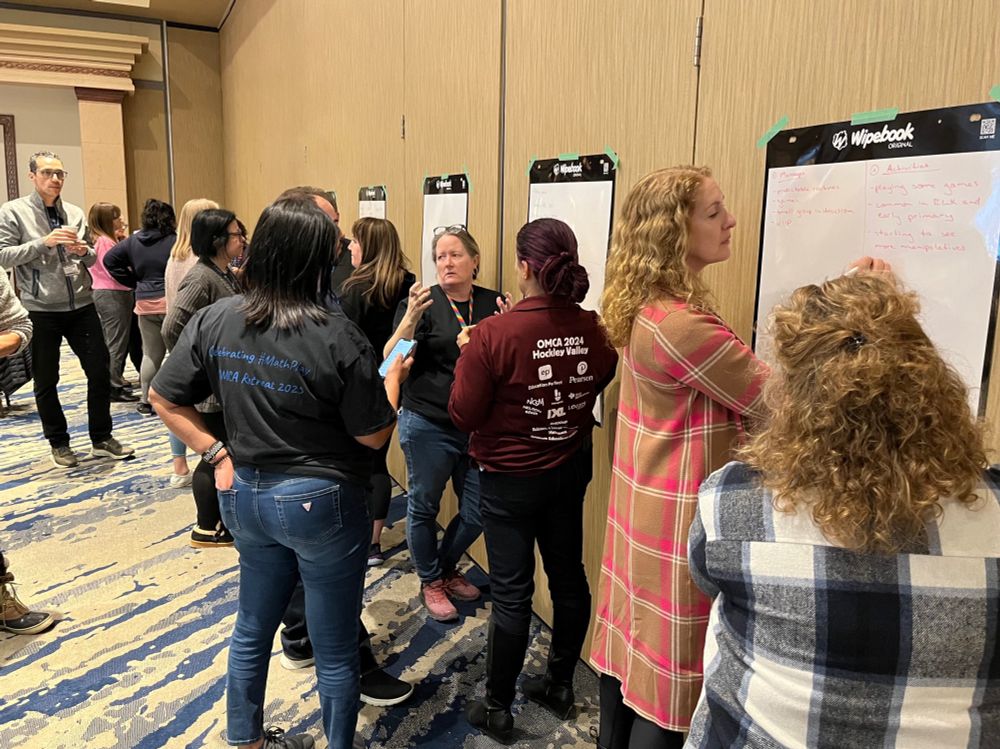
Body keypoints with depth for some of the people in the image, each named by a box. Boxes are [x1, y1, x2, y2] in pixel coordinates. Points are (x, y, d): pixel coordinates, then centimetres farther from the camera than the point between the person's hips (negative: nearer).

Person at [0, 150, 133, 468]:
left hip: (81, 305, 4)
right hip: (41, 310, -3)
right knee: (46, 381, 8)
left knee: (100, 371, 4)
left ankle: (101, 438, 17)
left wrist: (84, 251, -8)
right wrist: (44, 242, -20)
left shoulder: (74, 213, 9)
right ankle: (59, 443, 23)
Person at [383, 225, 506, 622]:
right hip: (428, 425, -3)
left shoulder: (494, 303, 3)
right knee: (424, 506, 9)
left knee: (478, 511, 10)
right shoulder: (422, 303, -5)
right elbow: (390, 361, -14)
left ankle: (447, 568, 37)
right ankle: (431, 582, 32)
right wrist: (410, 319, -30)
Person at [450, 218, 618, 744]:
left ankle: (497, 709, 23)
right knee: (568, 575, 18)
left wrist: (468, 355, -2)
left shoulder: (494, 333, -24)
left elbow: (463, 416, -18)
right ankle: (560, 684, 37)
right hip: (571, 469, 5)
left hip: (510, 479, -4)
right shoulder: (594, 329, -9)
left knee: (511, 591, 6)